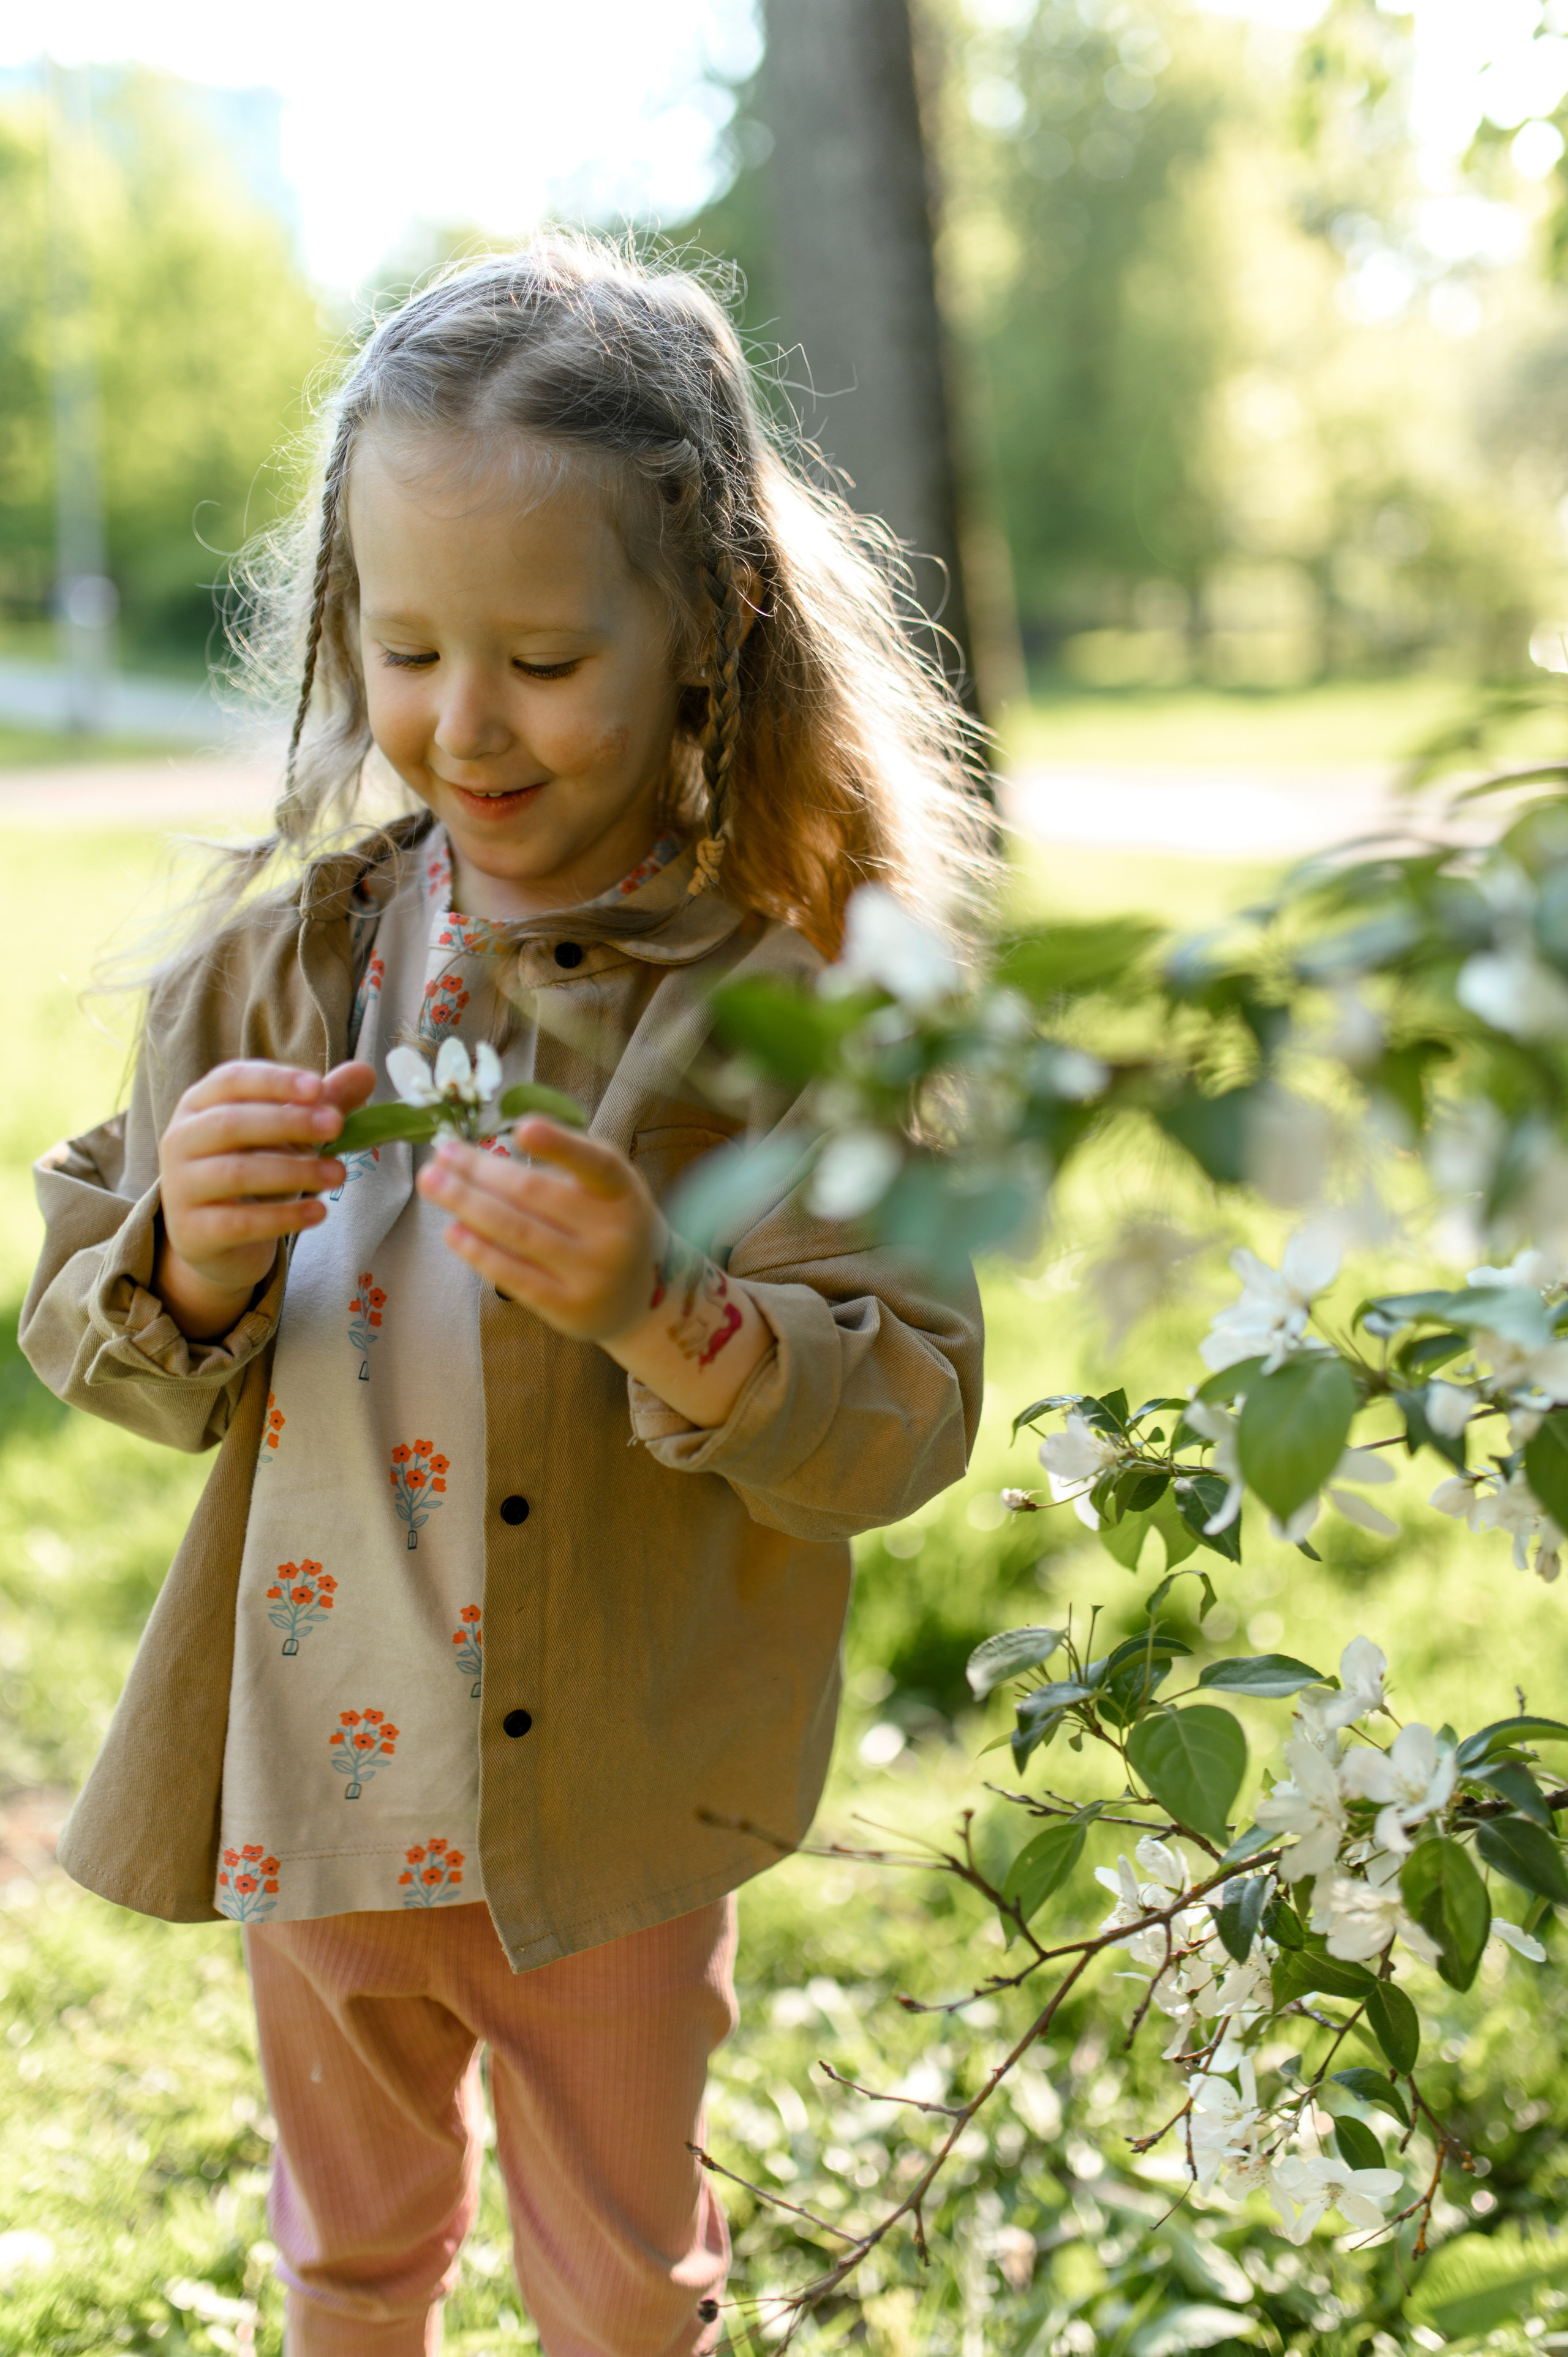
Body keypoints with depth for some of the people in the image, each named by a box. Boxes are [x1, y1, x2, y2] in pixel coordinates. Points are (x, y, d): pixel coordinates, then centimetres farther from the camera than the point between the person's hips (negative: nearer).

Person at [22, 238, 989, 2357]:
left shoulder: (792, 1005, -15)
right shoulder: (280, 960, -5)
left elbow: (909, 1419, -16)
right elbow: (84, 1340, -1)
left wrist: (667, 1315, -33)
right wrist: (188, 1272, -23)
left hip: (615, 1807, -2)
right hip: (311, 1776, 3)